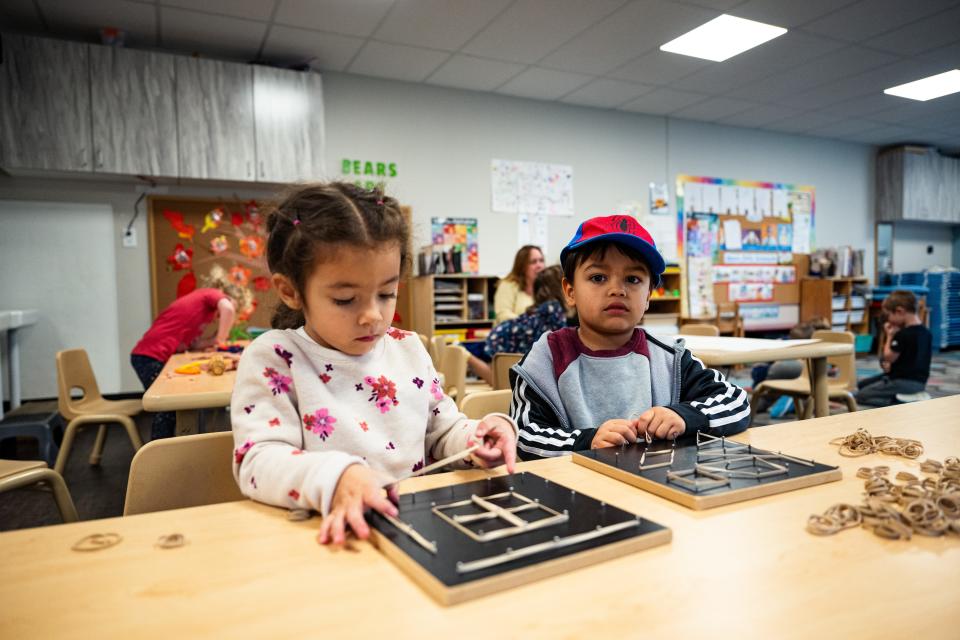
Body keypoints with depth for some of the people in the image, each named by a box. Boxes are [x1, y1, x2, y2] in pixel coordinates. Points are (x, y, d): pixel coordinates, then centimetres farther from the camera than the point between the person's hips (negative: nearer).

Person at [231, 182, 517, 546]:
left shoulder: (409, 349, 8)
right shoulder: (273, 359, -6)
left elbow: (443, 432, 17)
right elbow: (257, 462, -17)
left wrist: (479, 436, -5)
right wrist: (335, 478, -35)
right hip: (330, 538, -3)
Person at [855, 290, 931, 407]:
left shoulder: (902, 335, -23)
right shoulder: (926, 332, 7)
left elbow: (888, 357, -14)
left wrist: (890, 336, -4)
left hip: (905, 382, -10)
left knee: (861, 396, -6)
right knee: (862, 384, 18)